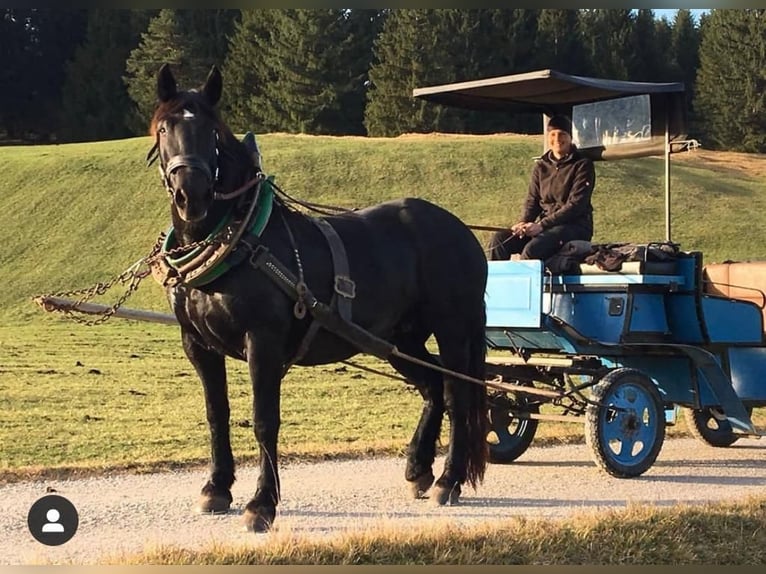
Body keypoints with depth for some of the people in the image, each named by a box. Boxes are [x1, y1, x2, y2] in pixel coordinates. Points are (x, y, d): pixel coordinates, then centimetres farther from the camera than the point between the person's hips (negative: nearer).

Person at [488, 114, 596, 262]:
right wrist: (524, 222, -12)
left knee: (532, 249, -34)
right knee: (499, 240, -15)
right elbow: (532, 199, 11)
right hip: (544, 225, 6)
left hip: (574, 226, -6)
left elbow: (576, 205, -13)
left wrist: (541, 225, -21)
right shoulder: (541, 166, 14)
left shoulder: (582, 165, -4)